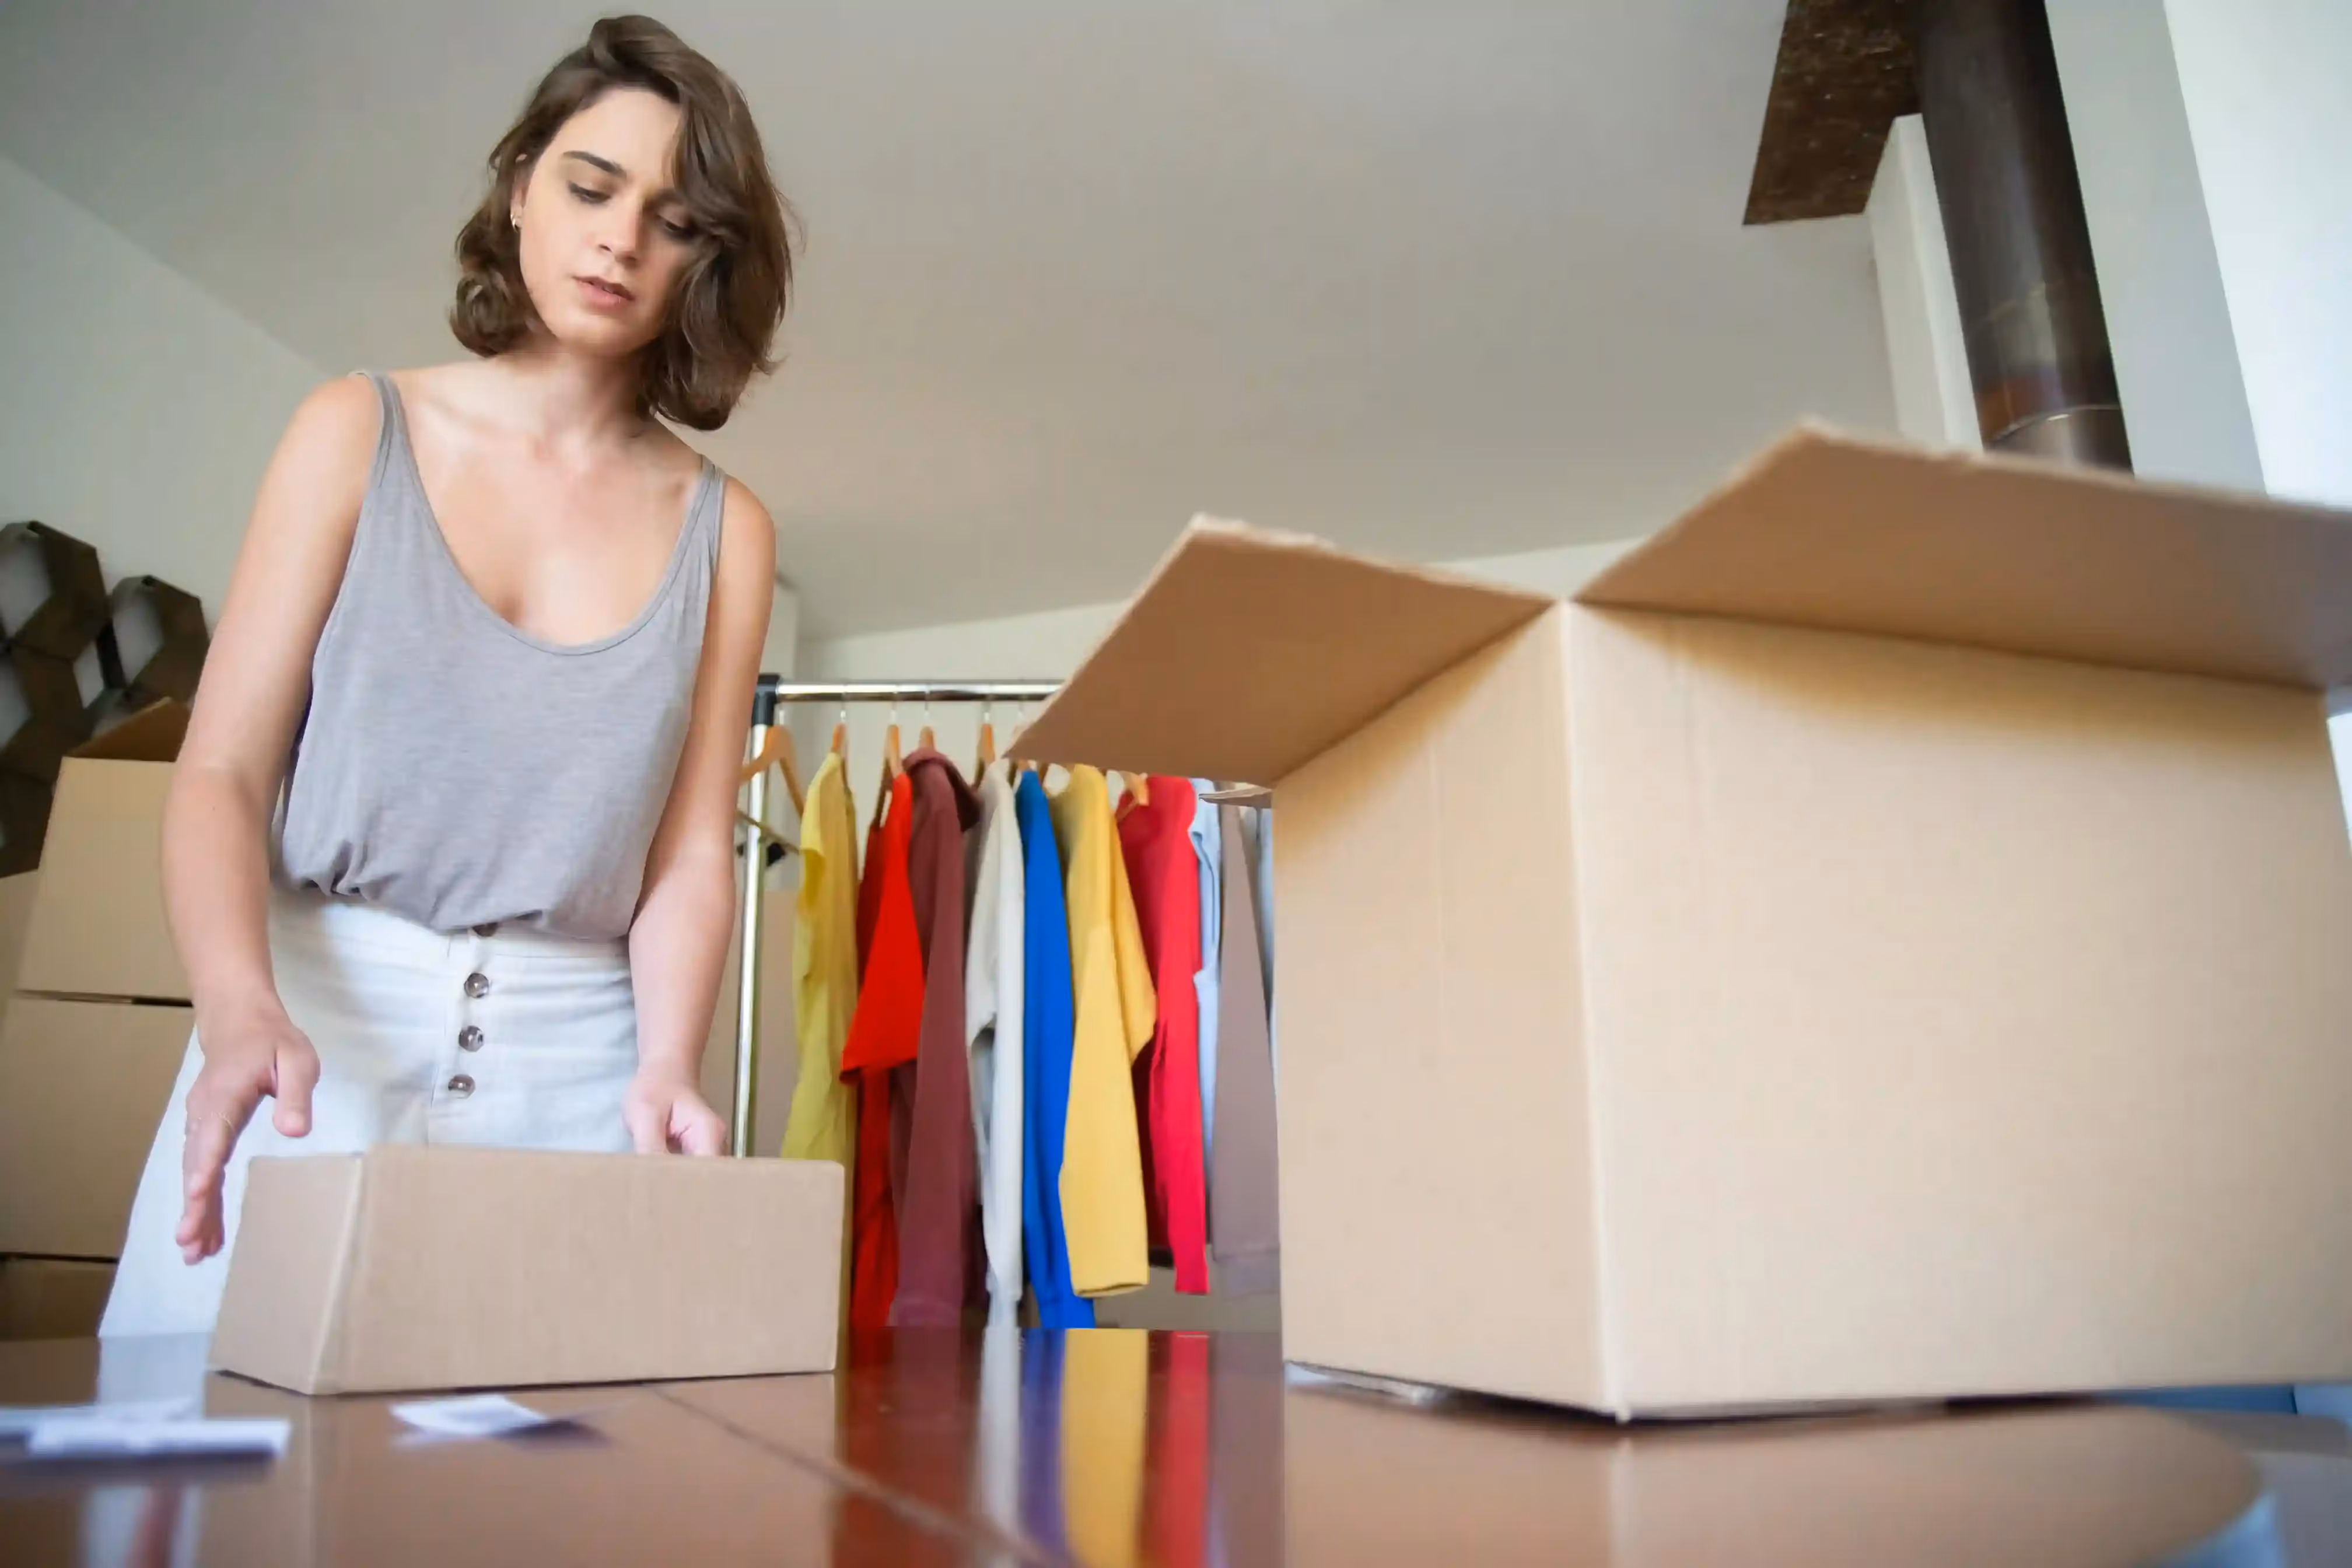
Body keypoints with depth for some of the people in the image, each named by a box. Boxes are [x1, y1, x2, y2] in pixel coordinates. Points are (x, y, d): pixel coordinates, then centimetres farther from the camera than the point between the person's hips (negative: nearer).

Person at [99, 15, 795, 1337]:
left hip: (574, 1065, 0)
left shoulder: (724, 532, 3)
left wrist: (665, 1065, -17)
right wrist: (243, 1011, -20)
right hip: (313, 1030, 0)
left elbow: (690, 852, 0)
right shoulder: (360, 434, 4)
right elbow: (222, 771, -3)